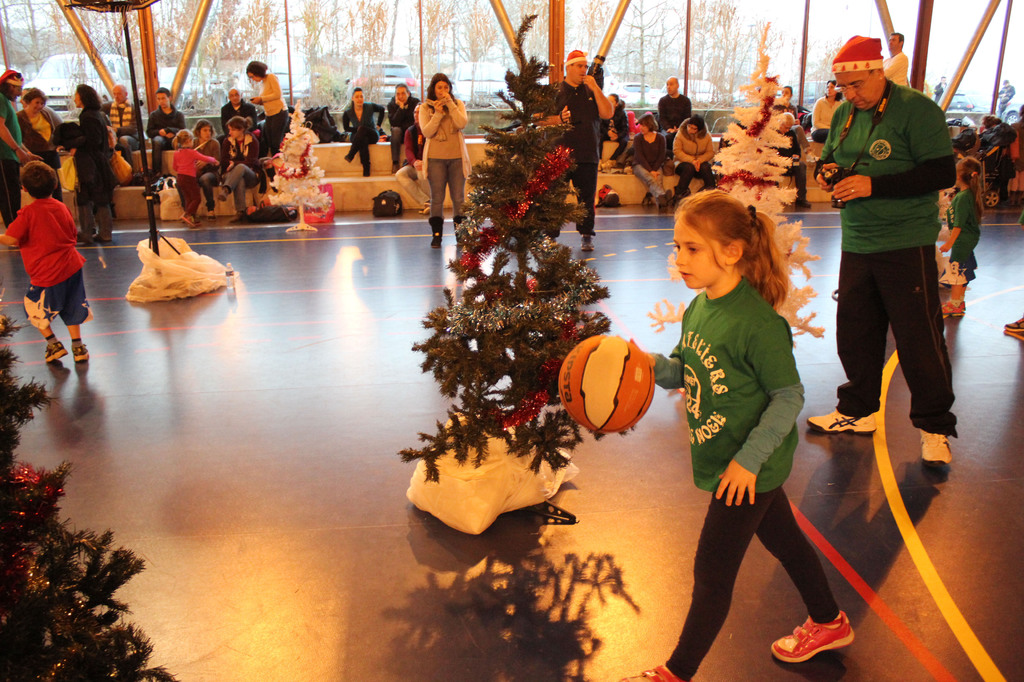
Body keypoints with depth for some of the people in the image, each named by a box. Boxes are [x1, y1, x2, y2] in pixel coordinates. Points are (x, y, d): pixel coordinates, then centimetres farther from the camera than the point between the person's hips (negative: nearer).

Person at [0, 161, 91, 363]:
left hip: (47, 273, -5)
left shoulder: (28, 213, -14)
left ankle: (53, 344, 15)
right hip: (71, 266, 6)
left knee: (34, 308, 15)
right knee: (71, 308, 18)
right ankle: (78, 347, 22)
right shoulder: (62, 207, 4)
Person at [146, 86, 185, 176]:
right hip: (160, 139, 1)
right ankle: (157, 172, -44)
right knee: (157, 140, -37)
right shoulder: (154, 115, 19)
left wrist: (168, 130, -14)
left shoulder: (179, 115, 16)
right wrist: (160, 132, -11)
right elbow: (149, 132, 10)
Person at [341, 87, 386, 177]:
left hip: (372, 135, 0)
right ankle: (366, 169, -45)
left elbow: (382, 110, 13)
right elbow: (346, 128, 6)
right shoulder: (347, 113, -6)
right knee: (363, 140, -38)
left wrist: (378, 125, 9)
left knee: (362, 128, -35)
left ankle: (351, 155, -37)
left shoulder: (370, 107, -8)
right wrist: (357, 129, -13)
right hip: (356, 136, 1)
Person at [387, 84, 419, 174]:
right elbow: (393, 123, -15)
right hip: (399, 134, 1)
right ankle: (395, 162, -34)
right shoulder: (391, 105, -1)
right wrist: (401, 107, -20)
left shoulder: (416, 102, -3)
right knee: (395, 130, -32)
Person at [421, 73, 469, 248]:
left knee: (459, 198, 3)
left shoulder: (457, 104, 8)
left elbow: (462, 123, -10)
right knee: (437, 198, 1)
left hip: (457, 157, 1)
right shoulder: (425, 108, 5)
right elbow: (427, 132, -7)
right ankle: (436, 235, 8)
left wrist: (450, 104, -14)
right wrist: (438, 114, -17)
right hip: (435, 158, -1)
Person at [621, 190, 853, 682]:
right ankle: (828, 623, 48)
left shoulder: (757, 322, -26)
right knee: (783, 538, 25)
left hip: (748, 468, -8)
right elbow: (685, 371, 9)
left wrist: (748, 458, -22)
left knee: (712, 572, 3)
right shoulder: (698, 309, 0)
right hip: (726, 459, 8)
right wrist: (651, 364, -11)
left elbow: (789, 396, -21)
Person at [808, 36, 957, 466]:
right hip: (856, 243, 7)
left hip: (907, 244, -6)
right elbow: (830, 157, 24)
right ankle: (858, 411, 29)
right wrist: (826, 170, -1)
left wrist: (873, 185, -22)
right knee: (854, 332, 12)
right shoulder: (844, 114, 10)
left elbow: (943, 173, -17)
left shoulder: (916, 109, -11)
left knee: (919, 339, -1)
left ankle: (934, 428, 14)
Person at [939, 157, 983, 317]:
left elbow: (959, 224, -20)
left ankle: (954, 304, 4)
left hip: (962, 240, -10)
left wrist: (950, 242, -18)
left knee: (957, 271, -3)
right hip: (968, 239, 10)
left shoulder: (963, 197, -21)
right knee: (962, 272, 17)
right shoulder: (970, 194, 8)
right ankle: (959, 301, 28)